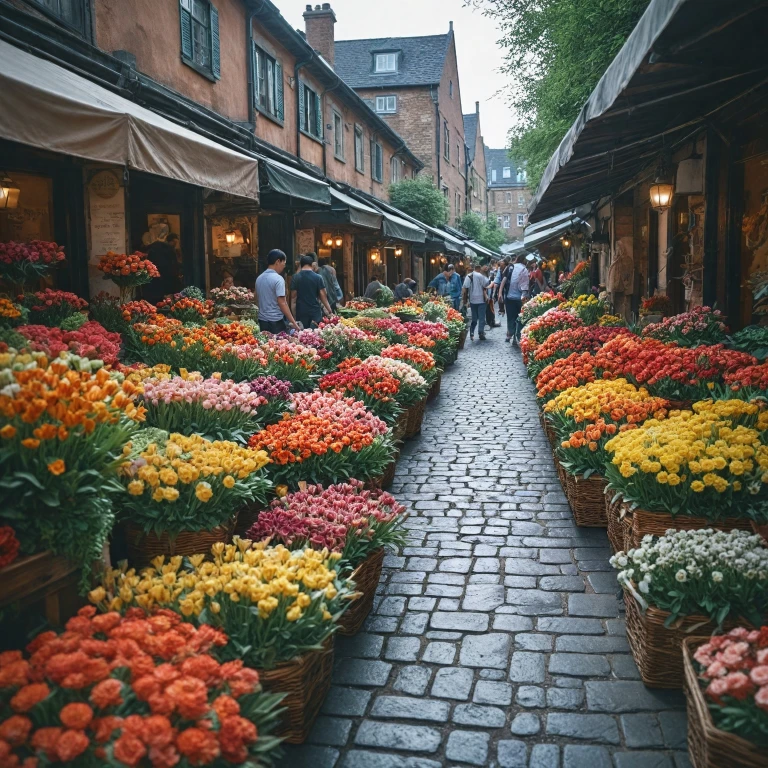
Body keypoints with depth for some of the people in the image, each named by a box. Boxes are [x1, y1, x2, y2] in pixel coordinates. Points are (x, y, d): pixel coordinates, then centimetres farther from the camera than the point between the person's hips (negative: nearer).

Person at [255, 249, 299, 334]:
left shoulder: (259, 278, 8)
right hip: (276, 321, -7)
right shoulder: (278, 279, -14)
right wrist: (293, 322, -17)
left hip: (262, 320, 7)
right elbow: (282, 303, -19)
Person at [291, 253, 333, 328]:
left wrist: (294, 315, 5)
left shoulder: (295, 278, 0)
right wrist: (330, 311, 5)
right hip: (315, 312, -1)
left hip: (301, 313, 1)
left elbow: (293, 298, 0)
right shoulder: (318, 278, -2)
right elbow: (323, 297, -3)